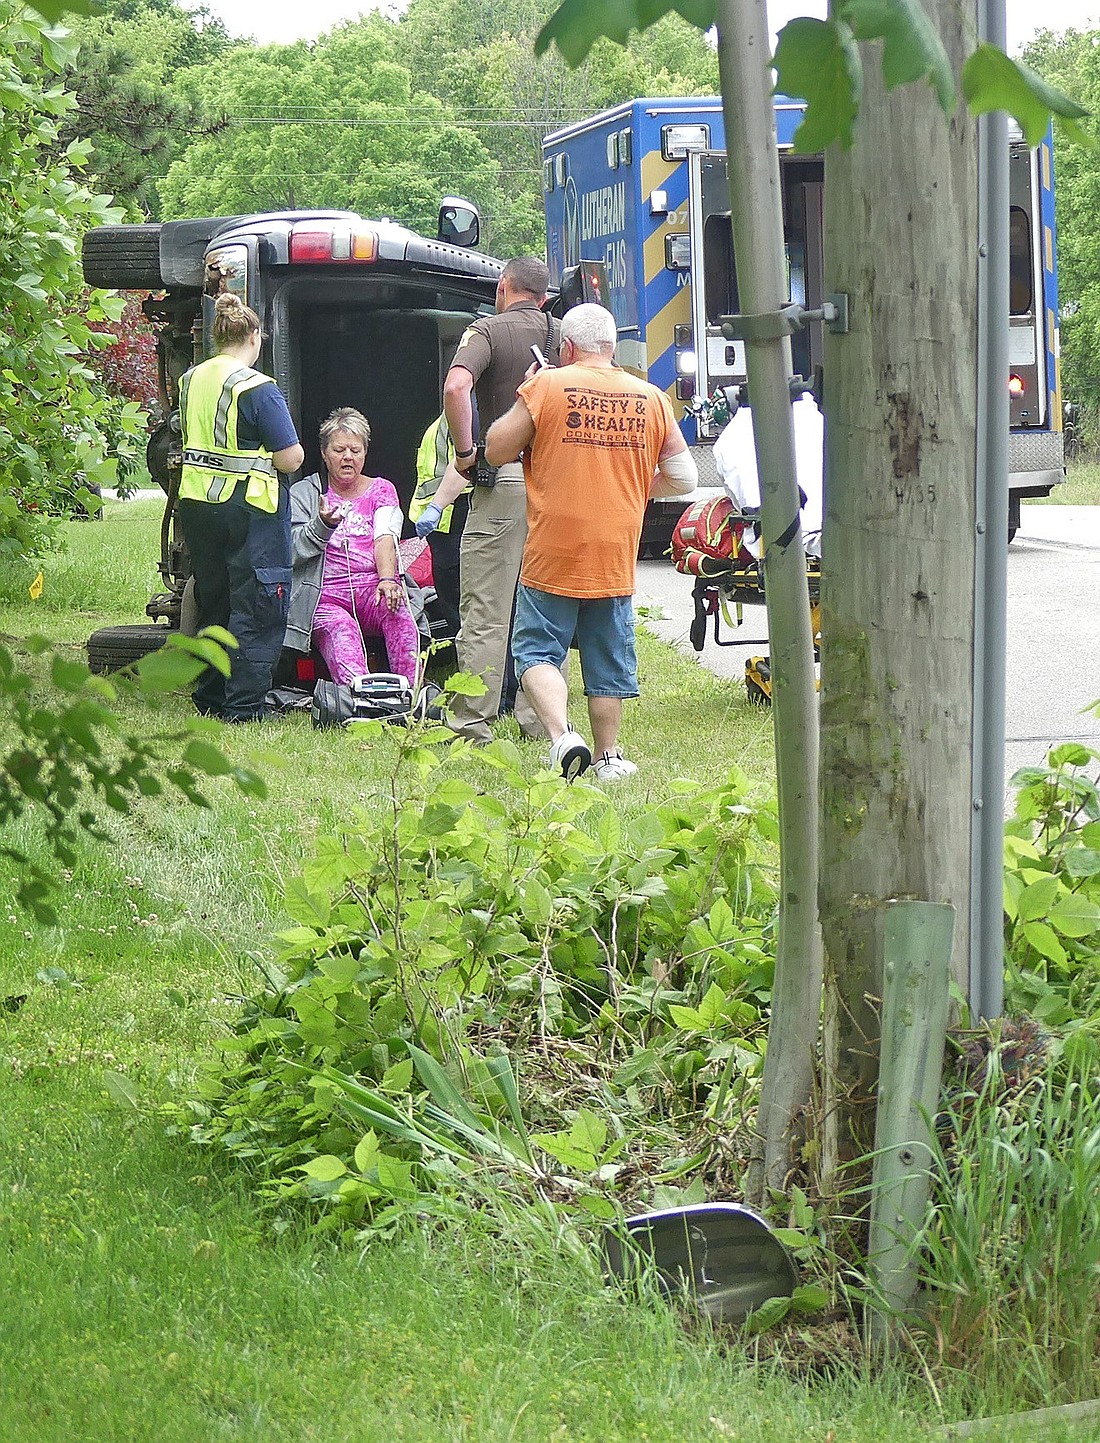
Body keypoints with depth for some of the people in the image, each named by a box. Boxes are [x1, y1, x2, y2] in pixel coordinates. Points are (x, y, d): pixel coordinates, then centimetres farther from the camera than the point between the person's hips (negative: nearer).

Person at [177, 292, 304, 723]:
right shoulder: (257, 388, -16)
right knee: (256, 610, -1)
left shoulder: (190, 380, 6)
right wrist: (292, 448, 6)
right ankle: (243, 707, -4)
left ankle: (209, 699, 24)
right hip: (248, 508, -7)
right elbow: (291, 459, -15)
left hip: (196, 505, 7)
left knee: (212, 604, 18)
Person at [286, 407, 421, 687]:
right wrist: (322, 525, -18)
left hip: (373, 590, 1)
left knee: (396, 611, -34)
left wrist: (387, 579, -20)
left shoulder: (381, 490, 20)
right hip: (325, 598, -1)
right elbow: (292, 552, 2)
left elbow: (386, 537, 0)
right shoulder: (302, 494, 16)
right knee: (341, 631, -35)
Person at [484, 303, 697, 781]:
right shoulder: (651, 398, 4)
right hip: (615, 558, 3)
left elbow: (496, 450, -2)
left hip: (553, 554, -3)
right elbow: (684, 478, 7)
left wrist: (523, 398, 11)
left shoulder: (546, 387, -7)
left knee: (536, 651, 4)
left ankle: (562, 735, -16)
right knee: (608, 660, 14)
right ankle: (609, 756, 18)